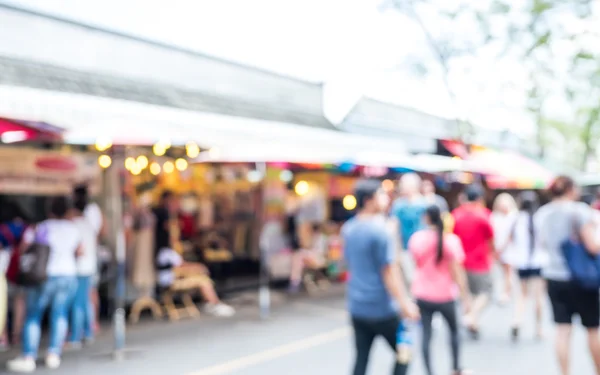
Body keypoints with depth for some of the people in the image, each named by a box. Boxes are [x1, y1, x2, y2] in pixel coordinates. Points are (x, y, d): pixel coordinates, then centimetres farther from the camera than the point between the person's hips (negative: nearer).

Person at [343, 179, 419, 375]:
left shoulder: (348, 228, 6)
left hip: (357, 306, 7)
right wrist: (404, 303, -13)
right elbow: (389, 272, -17)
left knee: (361, 358, 10)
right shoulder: (379, 231, -17)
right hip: (381, 307, -7)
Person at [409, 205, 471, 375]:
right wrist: (465, 296, -10)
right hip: (445, 294, -1)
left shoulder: (416, 238, -4)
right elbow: (457, 271, -14)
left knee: (426, 334, 5)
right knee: (454, 330, 21)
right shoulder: (451, 240, -13)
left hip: (422, 293, 1)